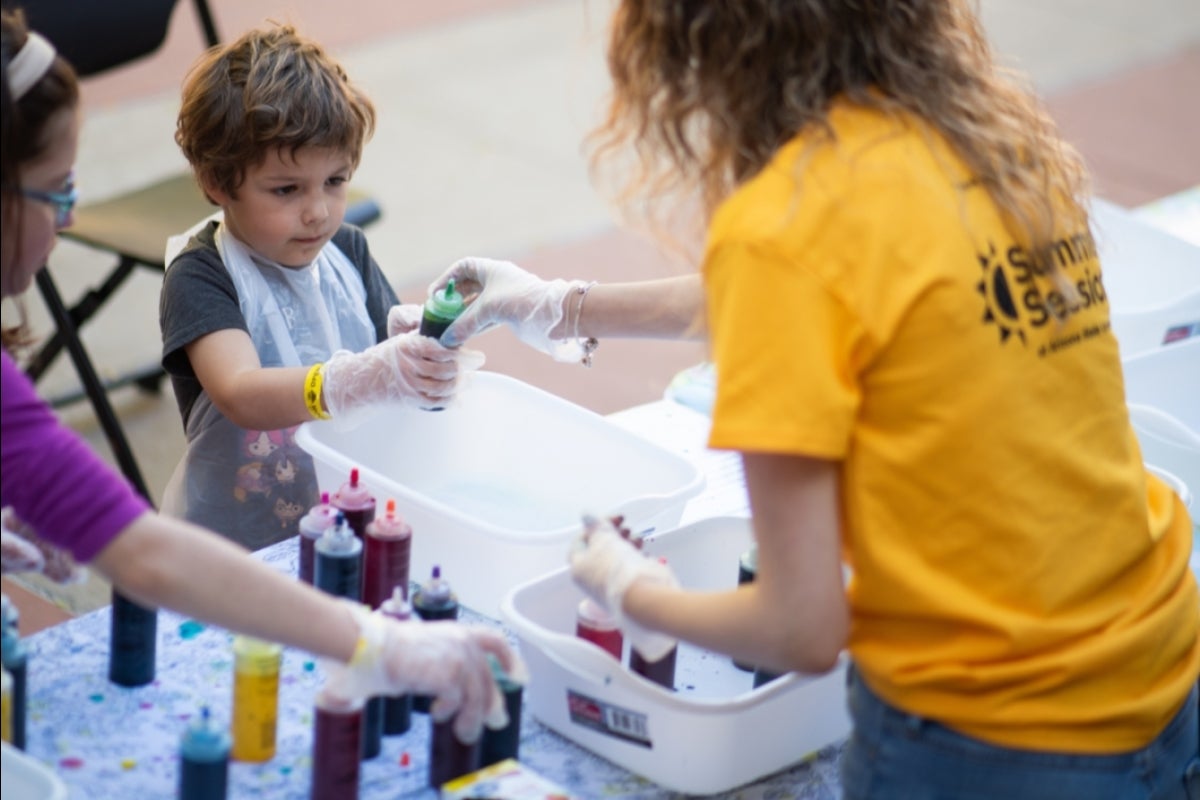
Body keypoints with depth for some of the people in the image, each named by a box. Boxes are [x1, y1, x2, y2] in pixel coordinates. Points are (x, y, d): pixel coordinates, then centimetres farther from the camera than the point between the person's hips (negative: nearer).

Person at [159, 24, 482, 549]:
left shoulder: (348, 253, 7)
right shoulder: (198, 278, -11)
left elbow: (395, 382, 9)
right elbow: (241, 394, -28)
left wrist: (412, 345, -14)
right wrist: (361, 378, -43)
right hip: (234, 541, -4)